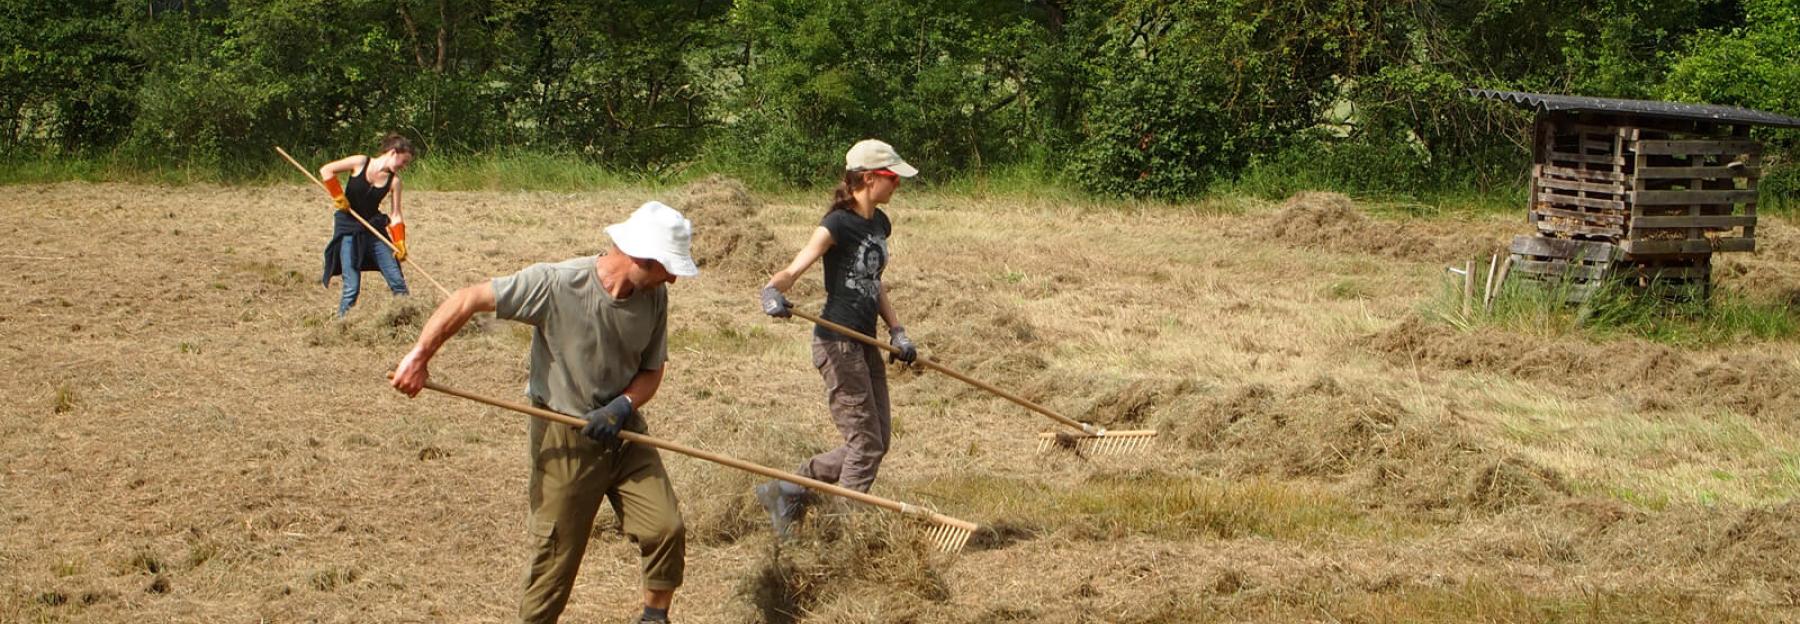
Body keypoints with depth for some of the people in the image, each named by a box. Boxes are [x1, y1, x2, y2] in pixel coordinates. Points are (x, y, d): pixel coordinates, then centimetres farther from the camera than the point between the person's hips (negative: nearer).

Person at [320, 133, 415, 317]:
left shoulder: (394, 180, -2)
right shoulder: (360, 163, -11)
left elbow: (396, 216, -2)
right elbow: (326, 170, -10)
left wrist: (400, 246, -11)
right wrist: (339, 197, -12)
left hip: (374, 229, 4)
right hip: (348, 229, -4)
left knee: (398, 282, 0)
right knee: (352, 287, -8)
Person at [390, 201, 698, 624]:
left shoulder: (654, 296, -7)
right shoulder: (556, 285, -23)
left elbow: (651, 371, 3)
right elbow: (469, 300, -18)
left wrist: (623, 406, -18)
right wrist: (419, 357, -21)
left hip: (624, 431, 4)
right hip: (565, 441, -4)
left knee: (666, 527, -4)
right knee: (556, 553, 2)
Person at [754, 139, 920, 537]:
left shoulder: (880, 224, 12)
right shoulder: (837, 225, -14)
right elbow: (794, 269, -24)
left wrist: (896, 330, 13)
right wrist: (772, 290, -45)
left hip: (865, 343, 9)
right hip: (837, 343, -9)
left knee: (877, 440, 11)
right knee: (866, 445, -6)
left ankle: (785, 492, 21)